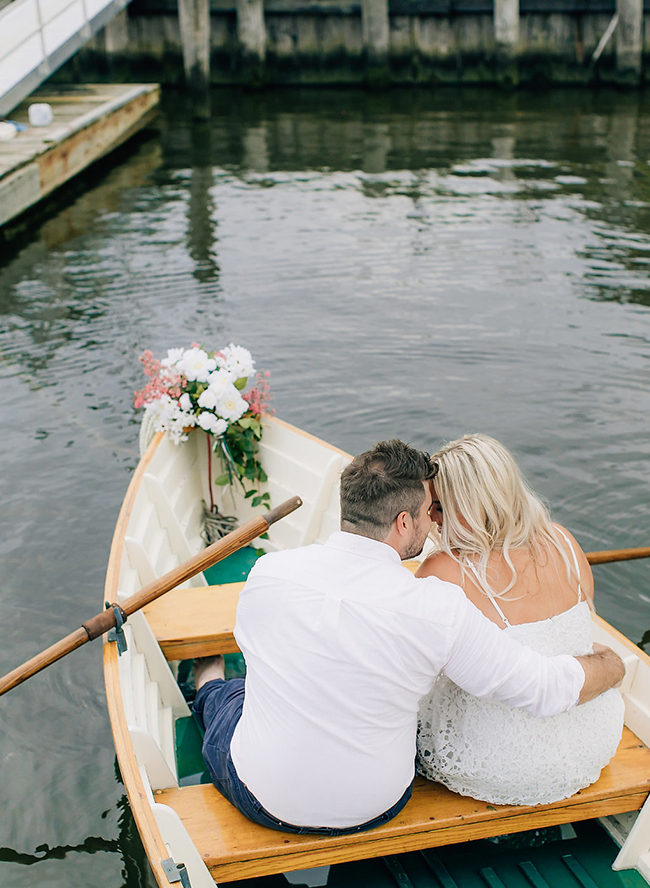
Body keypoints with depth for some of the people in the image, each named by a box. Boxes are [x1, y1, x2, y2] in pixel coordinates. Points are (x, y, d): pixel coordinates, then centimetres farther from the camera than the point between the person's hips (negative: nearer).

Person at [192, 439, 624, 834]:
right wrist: (611, 663, 4)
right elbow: (549, 689, -17)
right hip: (372, 808, 1)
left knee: (228, 693, 30)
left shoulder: (269, 571, -18)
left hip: (263, 800, 0)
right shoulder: (440, 609, -25)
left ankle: (208, 692, 65)